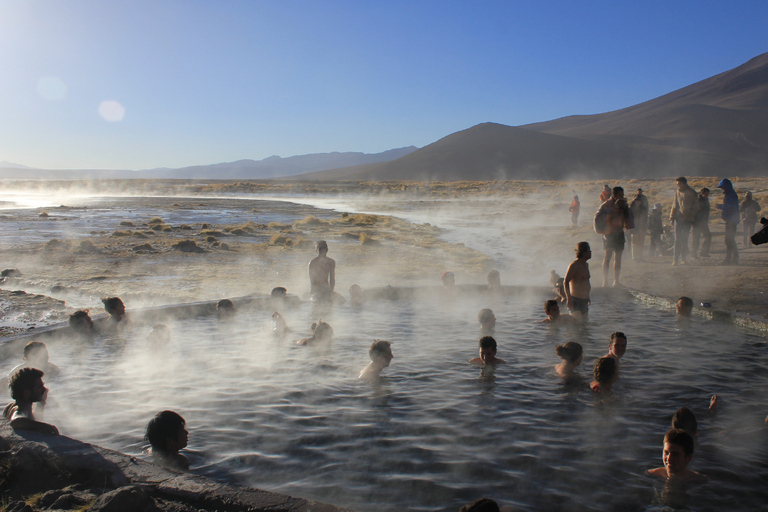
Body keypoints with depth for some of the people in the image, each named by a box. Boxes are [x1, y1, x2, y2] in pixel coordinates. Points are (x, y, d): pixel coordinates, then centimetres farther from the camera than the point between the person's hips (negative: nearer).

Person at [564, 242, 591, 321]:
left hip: (584, 300, 9)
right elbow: (565, 282, -20)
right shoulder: (574, 266, -15)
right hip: (575, 300, -9)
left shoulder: (586, 265, 14)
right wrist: (569, 298, -28)